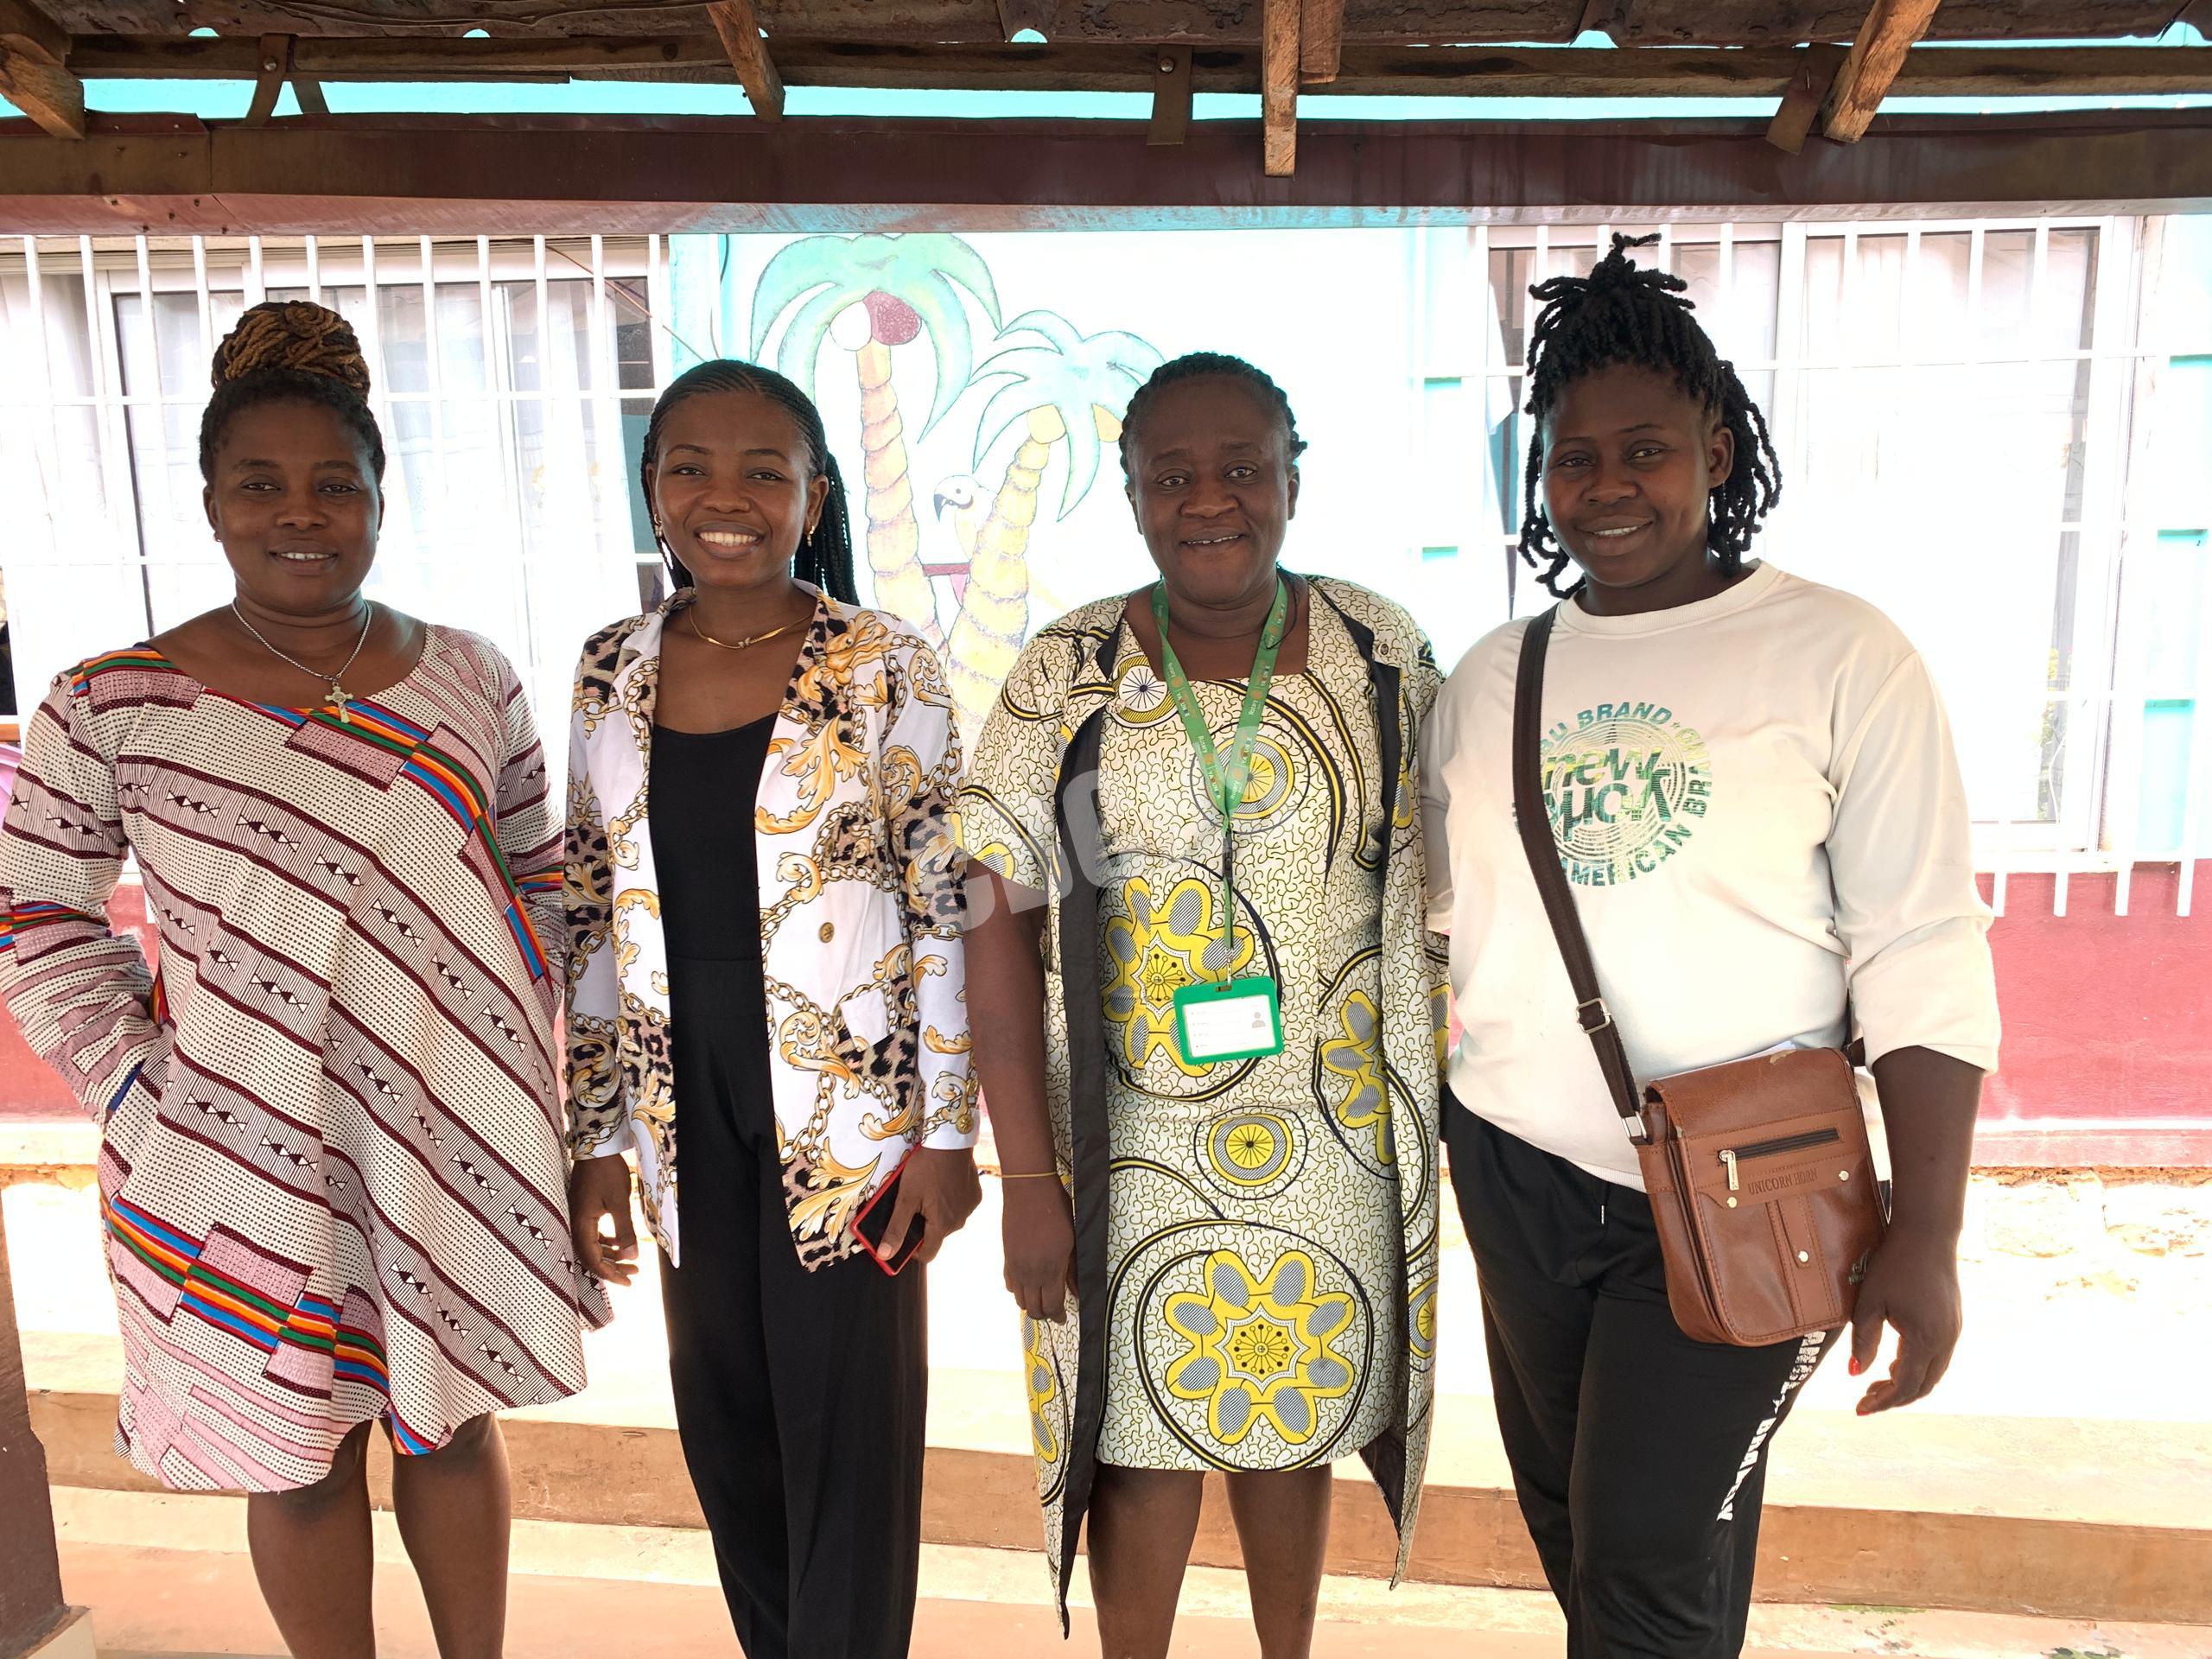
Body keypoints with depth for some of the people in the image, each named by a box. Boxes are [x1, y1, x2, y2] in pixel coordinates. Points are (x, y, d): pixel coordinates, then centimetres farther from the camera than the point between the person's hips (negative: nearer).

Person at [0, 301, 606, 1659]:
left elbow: (538, 879, 7)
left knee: (455, 1422, 18)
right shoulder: (112, 706, -7)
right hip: (240, 1148, -1)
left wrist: (522, 1065, 1)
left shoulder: (468, 678, 0)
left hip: (457, 1134, 2)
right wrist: (137, 1085, -7)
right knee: (301, 1454, 14)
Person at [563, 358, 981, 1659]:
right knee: (723, 1420, 18)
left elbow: (948, 906, -8)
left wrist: (948, 1129, -9)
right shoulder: (613, 673, 3)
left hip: (849, 1109, -4)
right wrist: (597, 1137, 8)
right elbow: (594, 917, 8)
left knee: (848, 1428, 7)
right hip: (687, 1113, 5)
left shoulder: (885, 667, -9)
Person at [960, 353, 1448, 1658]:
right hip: (1133, 1146, -1)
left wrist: (1431, 1118, 4)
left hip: (1335, 1145, 2)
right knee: (1149, 1441, 12)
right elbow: (1003, 921, -7)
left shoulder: (1382, 653, -2)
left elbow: (1429, 888, 5)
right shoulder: (1066, 677, -7)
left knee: (1294, 1426, 20)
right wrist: (1028, 1177, -11)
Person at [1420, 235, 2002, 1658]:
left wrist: (1926, 1235, -13)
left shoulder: (1838, 657, -8)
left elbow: (1922, 957, -10)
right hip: (1517, 1171, 5)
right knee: (1570, 1528, 19)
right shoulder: (1492, 677, 5)